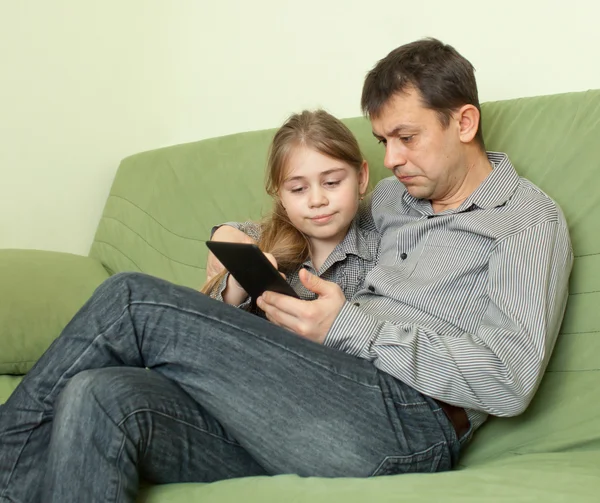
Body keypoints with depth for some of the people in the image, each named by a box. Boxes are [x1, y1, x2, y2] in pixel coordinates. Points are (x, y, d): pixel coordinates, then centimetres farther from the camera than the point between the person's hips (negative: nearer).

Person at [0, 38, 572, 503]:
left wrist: (351, 328, -13)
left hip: (407, 416, -7)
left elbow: (510, 379, -10)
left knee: (135, 302, -13)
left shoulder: (528, 217, 5)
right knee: (99, 398, -23)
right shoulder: (394, 197, 26)